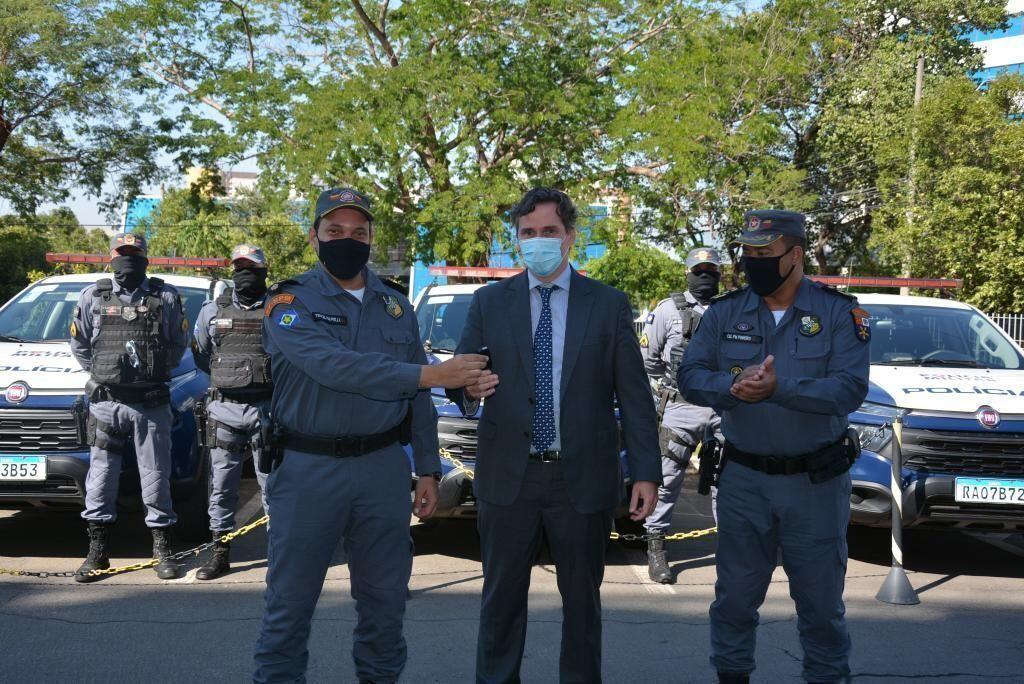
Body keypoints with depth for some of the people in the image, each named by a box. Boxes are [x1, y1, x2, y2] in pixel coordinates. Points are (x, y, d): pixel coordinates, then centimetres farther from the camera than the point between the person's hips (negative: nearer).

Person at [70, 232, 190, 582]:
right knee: (101, 476, 5)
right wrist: (101, 374, 9)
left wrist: (156, 371, 6)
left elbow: (179, 343, 10)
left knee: (155, 475, 4)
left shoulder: (166, 297, 3)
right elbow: (80, 344, 13)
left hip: (152, 404, -1)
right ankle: (98, 551, 15)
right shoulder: (92, 297, 5)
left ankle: (162, 549, 15)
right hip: (105, 403, 1)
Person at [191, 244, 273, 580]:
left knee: (272, 483, 1)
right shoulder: (213, 311, 9)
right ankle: (220, 552, 16)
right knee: (221, 485, 7)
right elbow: (199, 354, 18)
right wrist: (227, 376, 13)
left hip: (267, 410, -2)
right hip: (223, 409, 2)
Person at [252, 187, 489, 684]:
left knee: (384, 600, 13)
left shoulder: (397, 307, 9)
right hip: (309, 470, -3)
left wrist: (427, 470, 6)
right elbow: (332, 366, -23)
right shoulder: (289, 302, -5)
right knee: (289, 602, 5)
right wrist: (429, 374, -27)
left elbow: (417, 400, 13)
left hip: (384, 467, 4)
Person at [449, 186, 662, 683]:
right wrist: (469, 387, -20)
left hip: (583, 479, 0)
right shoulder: (488, 302, 4)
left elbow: (633, 396, 0)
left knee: (582, 599, 12)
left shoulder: (609, 305, 1)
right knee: (502, 598, 10)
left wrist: (646, 472, -5)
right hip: (508, 476, 1)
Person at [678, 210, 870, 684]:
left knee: (820, 598, 10)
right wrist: (733, 388, -25)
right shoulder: (724, 312, 1)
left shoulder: (839, 312, -6)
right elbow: (690, 376, -4)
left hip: (816, 480, -2)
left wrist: (779, 388, -29)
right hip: (743, 477, 2)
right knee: (735, 594, 12)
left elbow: (850, 389, -16)